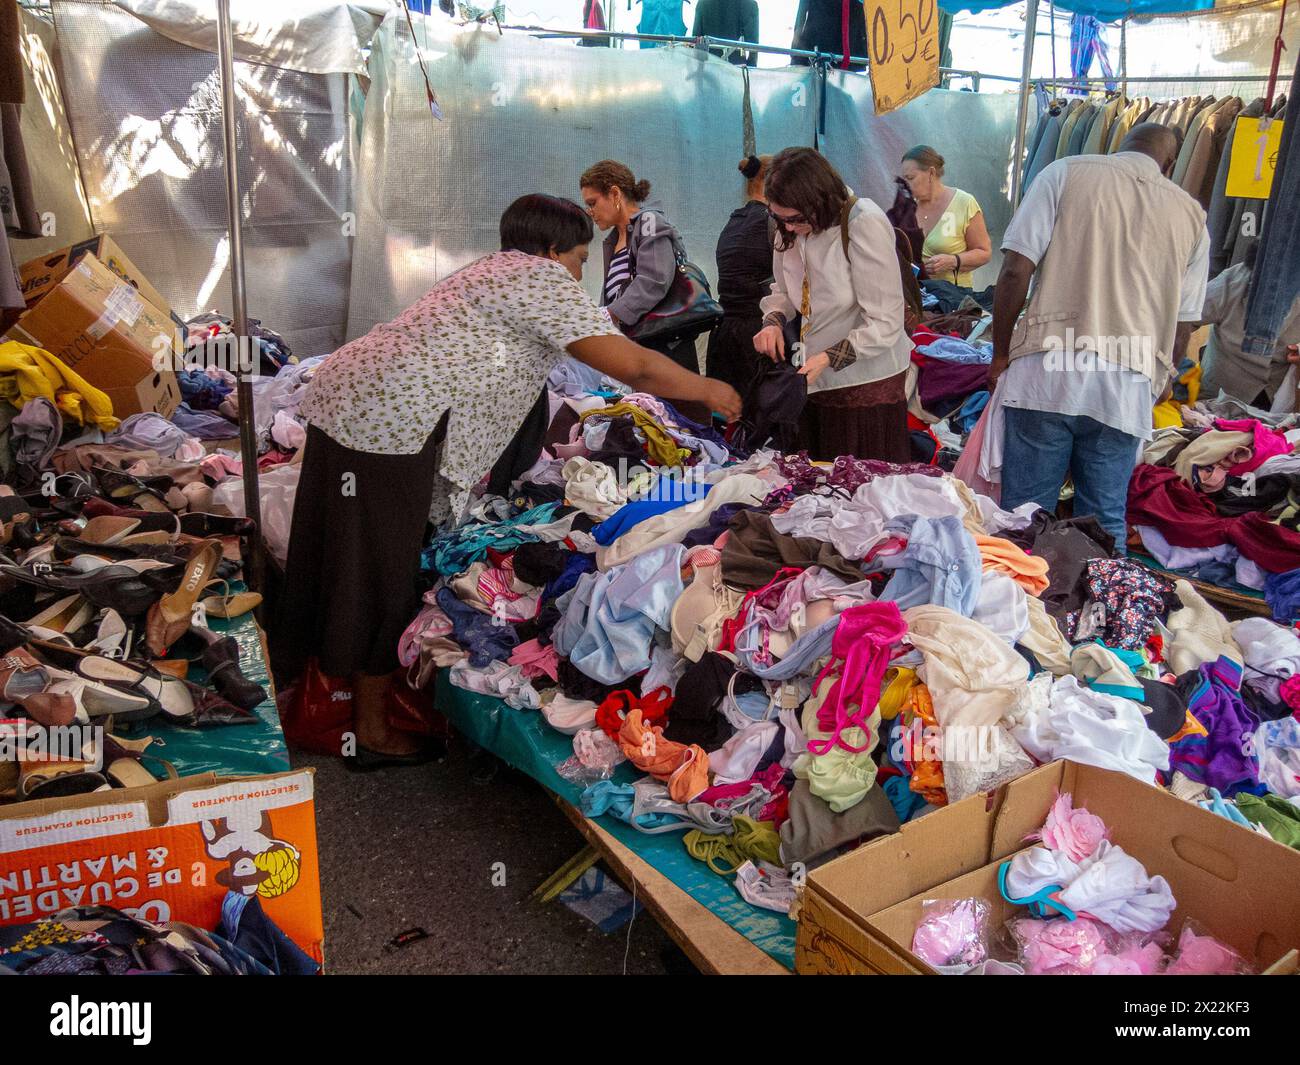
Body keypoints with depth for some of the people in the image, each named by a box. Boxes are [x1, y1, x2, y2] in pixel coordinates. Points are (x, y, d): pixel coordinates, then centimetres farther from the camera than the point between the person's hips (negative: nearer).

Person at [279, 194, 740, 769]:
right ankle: (371, 733, 15)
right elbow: (630, 364, -12)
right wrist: (707, 390, 4)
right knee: (381, 578, 1)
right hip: (387, 421, -10)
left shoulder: (486, 271, 25)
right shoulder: (540, 279, -5)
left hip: (341, 397, 10)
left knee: (338, 566, 19)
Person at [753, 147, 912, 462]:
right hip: (816, 377, 6)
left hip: (866, 380, -6)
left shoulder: (865, 224, -22)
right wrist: (774, 321, -7)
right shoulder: (790, 227, 0)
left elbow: (885, 323, -22)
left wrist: (829, 358, -29)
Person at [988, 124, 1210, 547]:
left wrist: (1001, 354, 6)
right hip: (1127, 387, 3)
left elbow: (1016, 270, -4)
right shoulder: (1191, 215, 15)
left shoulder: (1065, 172, 6)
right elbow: (1183, 323, 15)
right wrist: (1161, 382, 30)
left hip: (1048, 371, -2)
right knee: (1106, 521, 11)